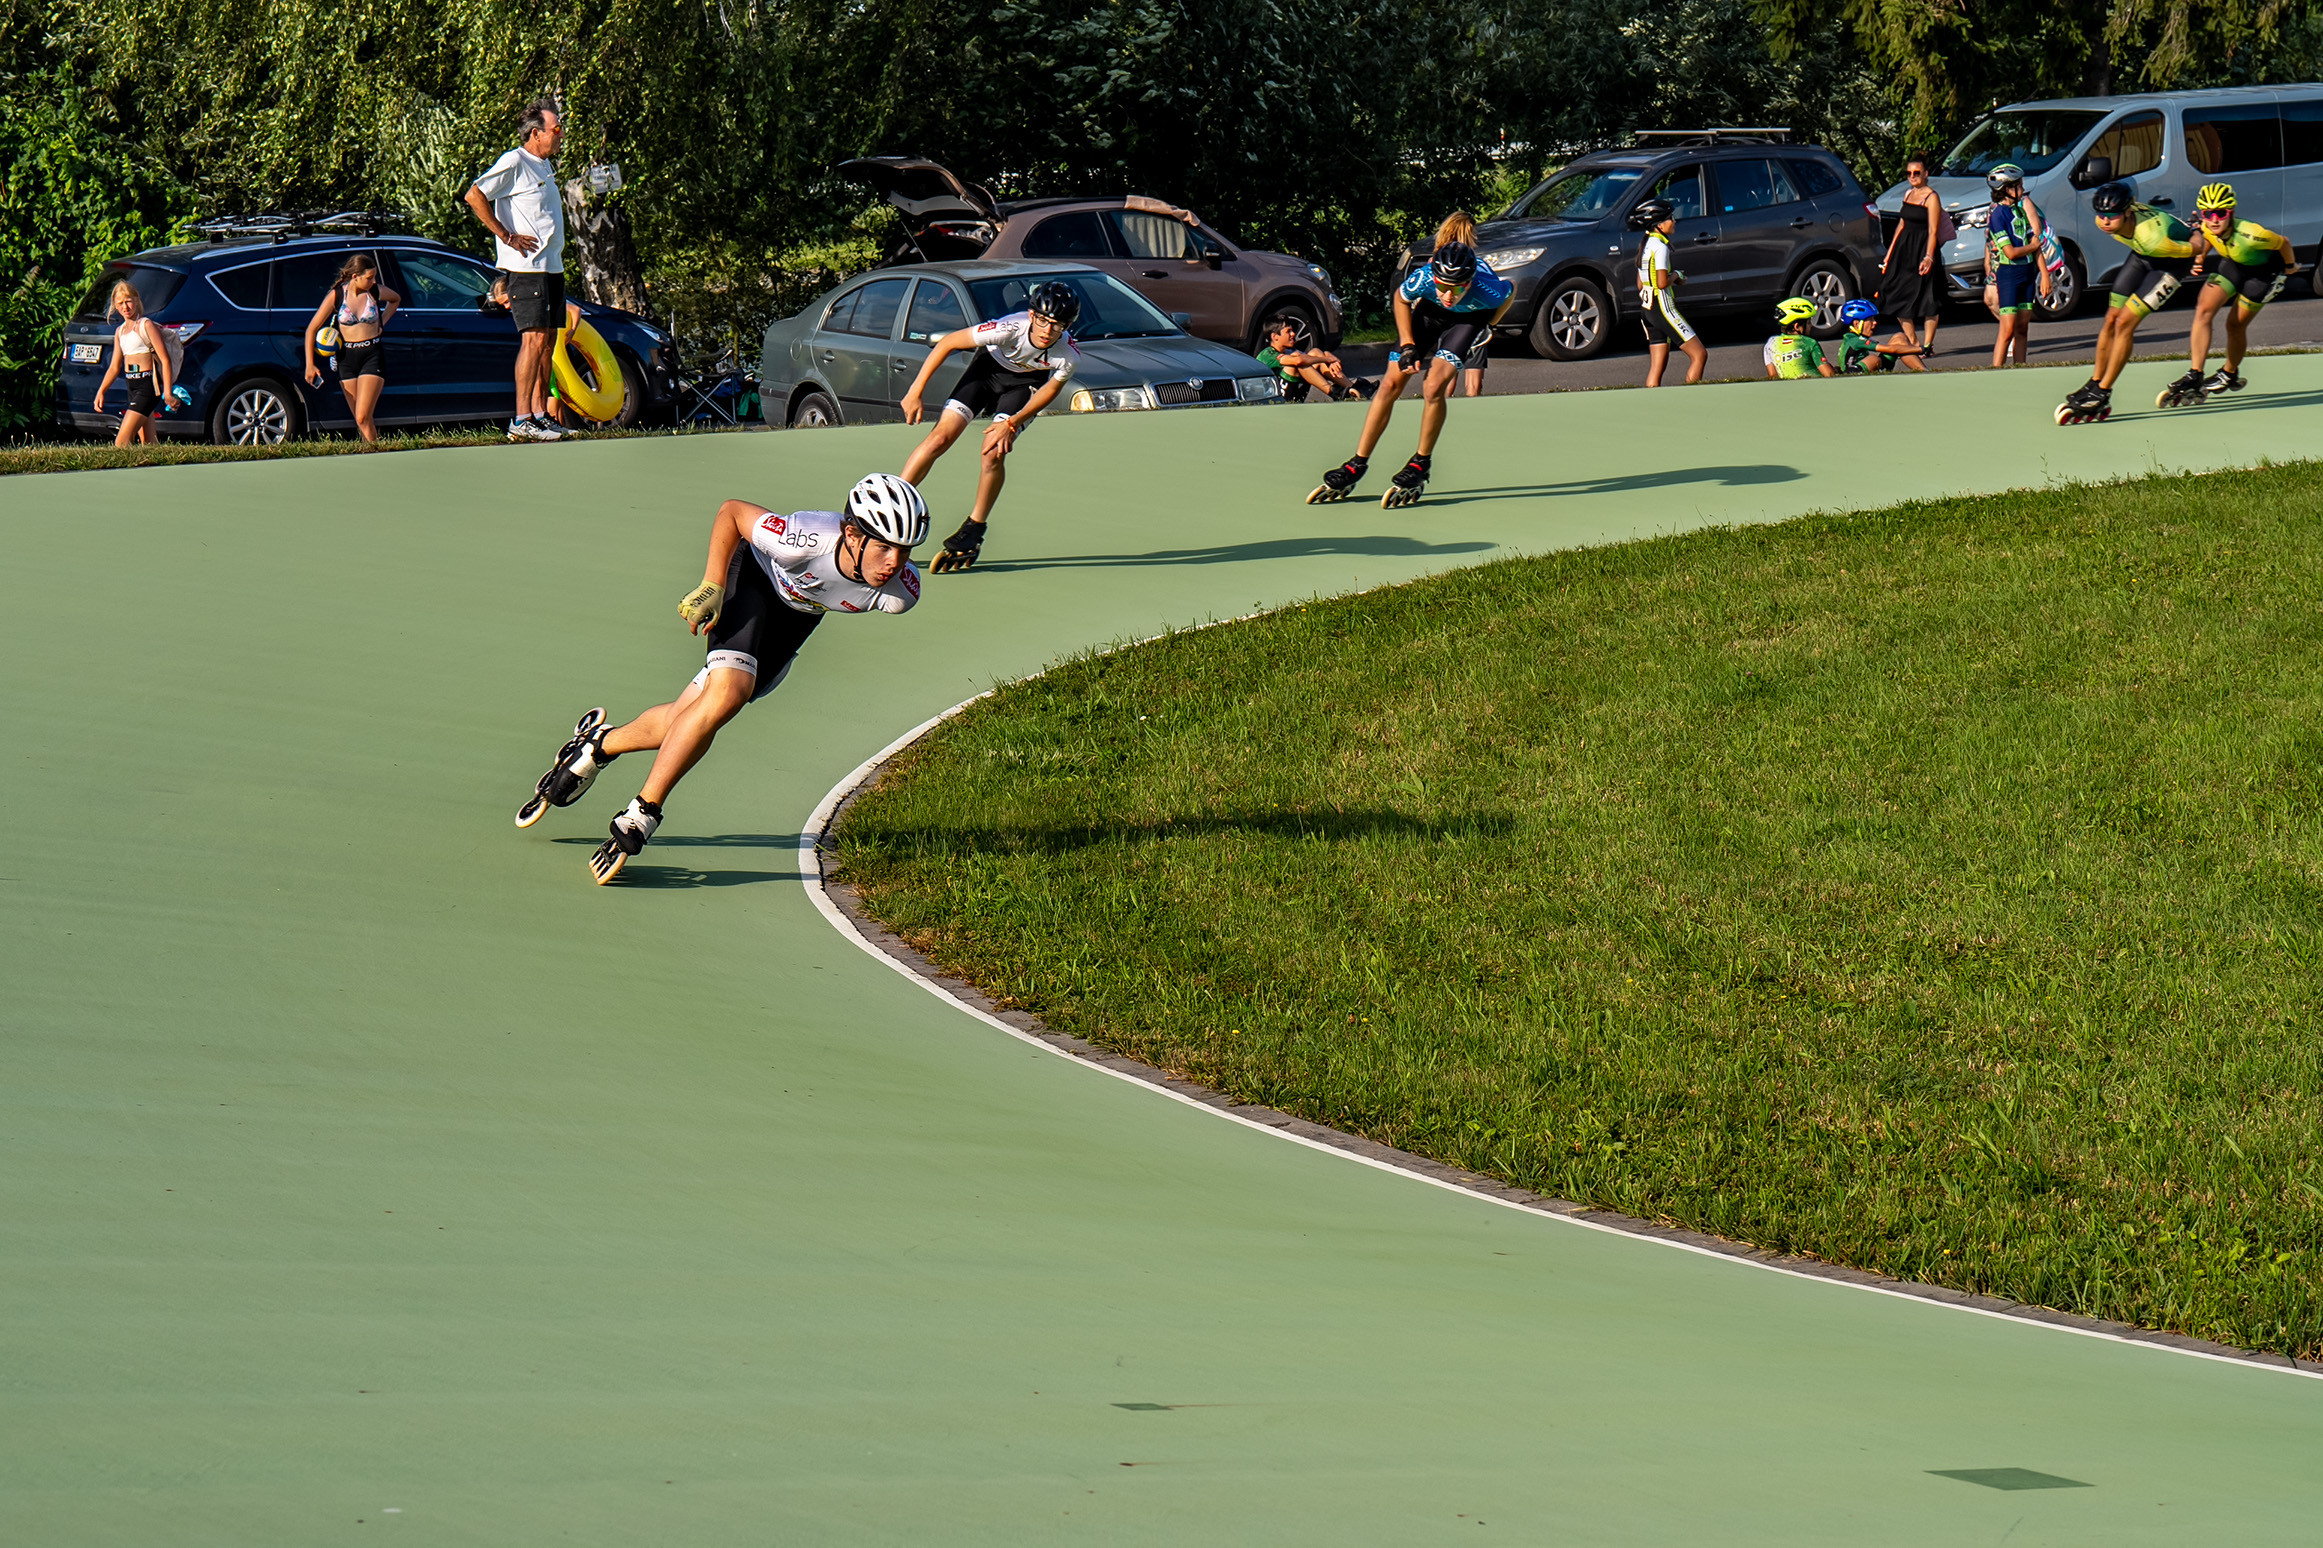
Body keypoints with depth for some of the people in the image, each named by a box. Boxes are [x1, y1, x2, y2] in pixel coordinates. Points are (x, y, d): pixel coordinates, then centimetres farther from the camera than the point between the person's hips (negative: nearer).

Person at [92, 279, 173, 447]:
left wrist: (167, 391, -18)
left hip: (147, 385, -8)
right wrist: (101, 392, 13)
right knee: (149, 444, 7)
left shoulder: (146, 325, -6)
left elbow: (165, 359, -11)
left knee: (121, 442, -16)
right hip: (132, 388, 8)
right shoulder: (120, 331, 16)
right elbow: (114, 366, 22)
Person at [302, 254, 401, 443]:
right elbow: (312, 329, -1)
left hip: (372, 356, -1)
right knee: (361, 420, 5)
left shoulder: (376, 292, -4)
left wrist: (382, 321, 6)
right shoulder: (336, 295, -7)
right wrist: (310, 365, -5)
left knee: (363, 418, -13)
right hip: (347, 357, 1)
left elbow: (396, 299, 22)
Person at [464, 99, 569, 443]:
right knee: (534, 339, -15)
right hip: (526, 267, -9)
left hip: (552, 266, 9)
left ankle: (540, 413, 15)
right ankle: (521, 420, -17)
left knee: (547, 340, 10)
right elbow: (475, 196, -18)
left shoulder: (546, 166, 18)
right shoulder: (515, 163, -10)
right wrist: (507, 237, -17)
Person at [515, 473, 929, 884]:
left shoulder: (901, 592, -31)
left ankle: (601, 743, 31)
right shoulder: (809, 540, -41)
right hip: (751, 575, -5)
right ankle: (641, 815, -15)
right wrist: (711, 586, -25)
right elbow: (732, 511, -22)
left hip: (799, 612, 5)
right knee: (728, 692, -27)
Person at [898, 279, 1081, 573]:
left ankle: (974, 529, 3)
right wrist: (916, 391, -22)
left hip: (1027, 382, 0)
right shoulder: (1010, 329, -36)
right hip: (990, 365, 0)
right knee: (940, 438, -13)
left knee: (994, 451, -18)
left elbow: (1050, 391, -9)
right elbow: (947, 343, -24)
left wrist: (1012, 424, -20)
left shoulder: (1068, 358, -31)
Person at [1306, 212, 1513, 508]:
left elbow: (1511, 292, -12)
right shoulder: (1423, 278, -37)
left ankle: (1420, 467, -1)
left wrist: (1487, 329, -7)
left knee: (1434, 387, -21)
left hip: (1471, 318, -2)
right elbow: (1401, 297, -10)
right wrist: (1407, 345, -13)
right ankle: (1356, 467, 7)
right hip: (1429, 311, 2)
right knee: (1391, 384, -3)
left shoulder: (1486, 289, -40)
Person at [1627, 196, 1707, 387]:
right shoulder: (1660, 246, -15)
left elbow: (1640, 284, 17)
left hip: (1647, 307, 9)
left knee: (1657, 366, 8)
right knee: (1699, 354, -6)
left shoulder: (1644, 244, 14)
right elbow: (1662, 283, -23)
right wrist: (1675, 276, -4)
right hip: (1663, 307, -9)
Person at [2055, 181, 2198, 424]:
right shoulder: (2104, 222, -21)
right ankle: (2094, 386, 17)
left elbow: (2198, 245, -27)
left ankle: (2101, 395, -6)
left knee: (2124, 323, -14)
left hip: (2173, 260, -7)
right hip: (2142, 257, 7)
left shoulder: (2154, 238, -43)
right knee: (2111, 320, 4)